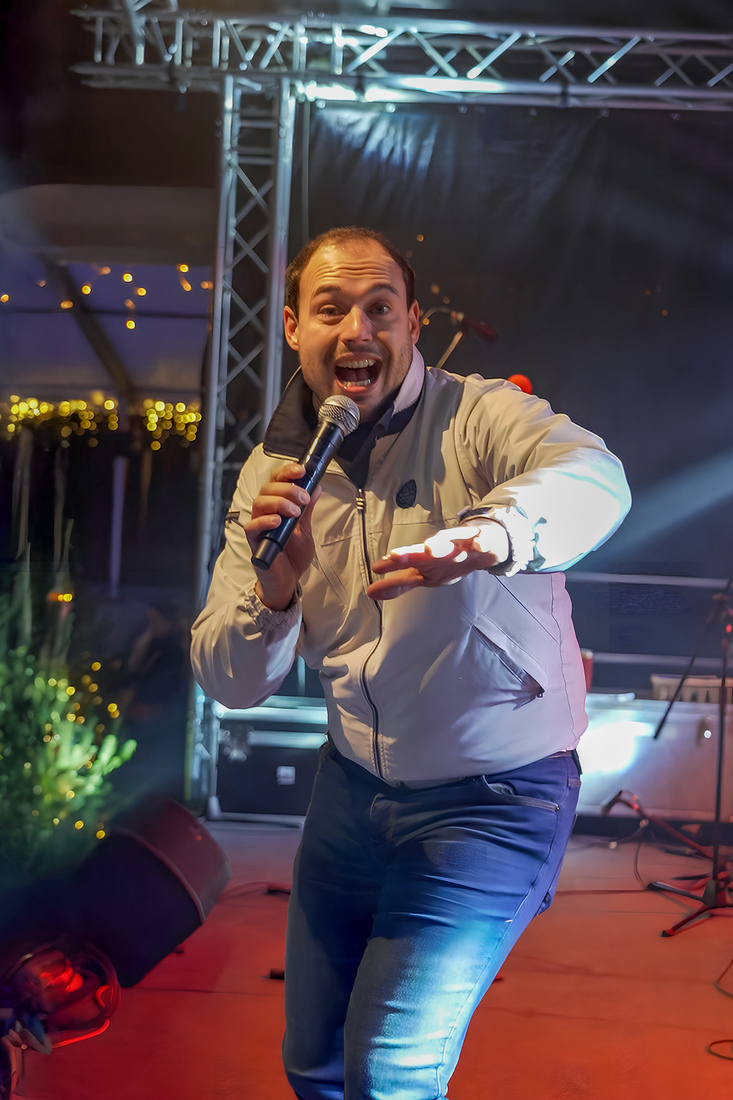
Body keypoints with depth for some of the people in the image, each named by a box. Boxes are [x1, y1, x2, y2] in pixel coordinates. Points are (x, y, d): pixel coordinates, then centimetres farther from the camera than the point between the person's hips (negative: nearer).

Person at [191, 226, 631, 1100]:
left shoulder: (481, 419, -17)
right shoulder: (273, 472, -1)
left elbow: (593, 479, -41)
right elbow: (231, 684, -4)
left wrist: (489, 533, -63)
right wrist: (274, 586, -26)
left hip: (494, 797, -5)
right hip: (355, 784, 6)